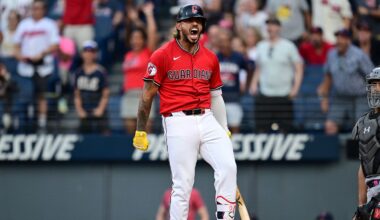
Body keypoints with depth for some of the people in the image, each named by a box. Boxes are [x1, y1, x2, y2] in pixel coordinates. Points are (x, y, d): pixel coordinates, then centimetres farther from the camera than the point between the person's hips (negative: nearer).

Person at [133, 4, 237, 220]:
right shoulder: (163, 55, -1)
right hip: (179, 123, -4)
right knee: (183, 184, -6)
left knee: (228, 166, -15)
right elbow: (147, 95, 1)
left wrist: (224, 130, 19)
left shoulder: (210, 58, 14)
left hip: (207, 120, 4)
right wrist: (141, 132, 1)